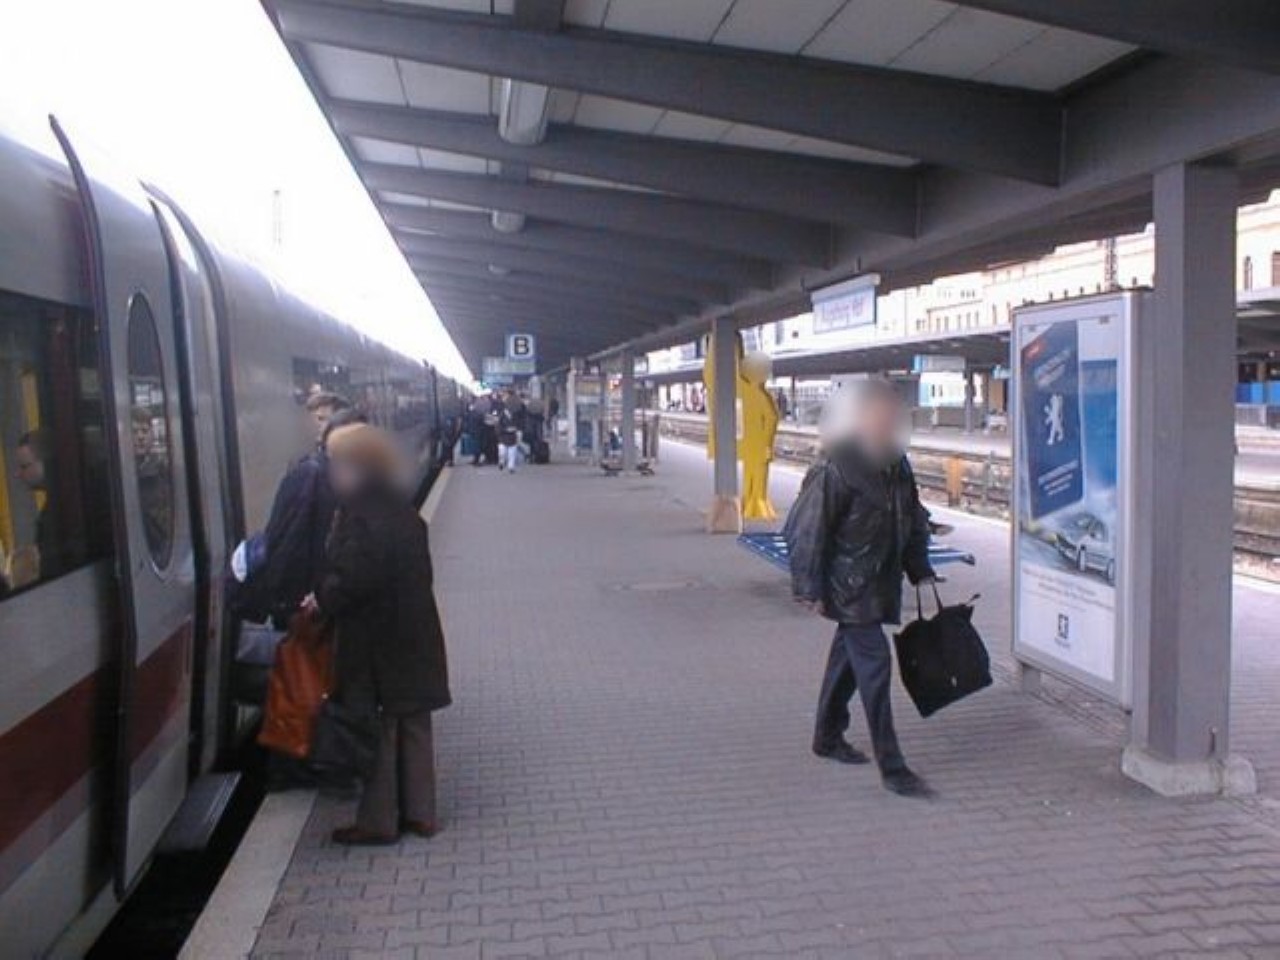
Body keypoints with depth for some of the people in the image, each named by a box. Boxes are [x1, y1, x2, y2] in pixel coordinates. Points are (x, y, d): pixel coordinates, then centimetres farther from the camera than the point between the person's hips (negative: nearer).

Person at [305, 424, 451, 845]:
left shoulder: (361, 515, -19)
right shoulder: (401, 509, 9)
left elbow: (354, 577, -25)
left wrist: (323, 599, -7)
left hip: (373, 640, -9)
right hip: (414, 633, 9)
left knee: (375, 729, 4)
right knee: (412, 723, 15)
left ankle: (379, 821, 16)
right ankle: (419, 812, 26)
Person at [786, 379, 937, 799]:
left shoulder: (896, 466, 6)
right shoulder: (835, 472, -19)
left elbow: (913, 519, 18)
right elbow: (805, 531, -17)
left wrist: (919, 569, 16)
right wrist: (810, 588, -17)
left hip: (881, 582, 8)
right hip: (850, 586, -8)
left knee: (849, 655, 19)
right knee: (874, 663, -8)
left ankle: (828, 737, 36)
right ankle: (892, 767, 0)